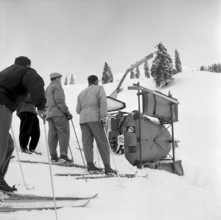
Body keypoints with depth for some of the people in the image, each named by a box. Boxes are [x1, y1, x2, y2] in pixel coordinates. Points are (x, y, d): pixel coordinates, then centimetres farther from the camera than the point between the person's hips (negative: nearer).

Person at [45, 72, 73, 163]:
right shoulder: (57, 87, -2)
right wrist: (67, 112, -14)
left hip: (50, 114, 9)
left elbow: (46, 103, 22)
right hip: (59, 113, -8)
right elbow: (60, 101, -14)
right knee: (64, 133, -8)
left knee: (52, 135, 3)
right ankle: (63, 154, -16)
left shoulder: (47, 89, 26)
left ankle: (53, 155, 0)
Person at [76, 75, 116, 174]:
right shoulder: (99, 88, 11)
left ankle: (90, 164, -12)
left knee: (87, 142, 0)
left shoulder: (81, 93, 26)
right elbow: (103, 102, -8)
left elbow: (78, 110, 20)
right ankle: (107, 167, -10)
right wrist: (103, 116, -14)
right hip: (94, 118, -5)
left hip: (83, 119, 5)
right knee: (102, 142, -5)